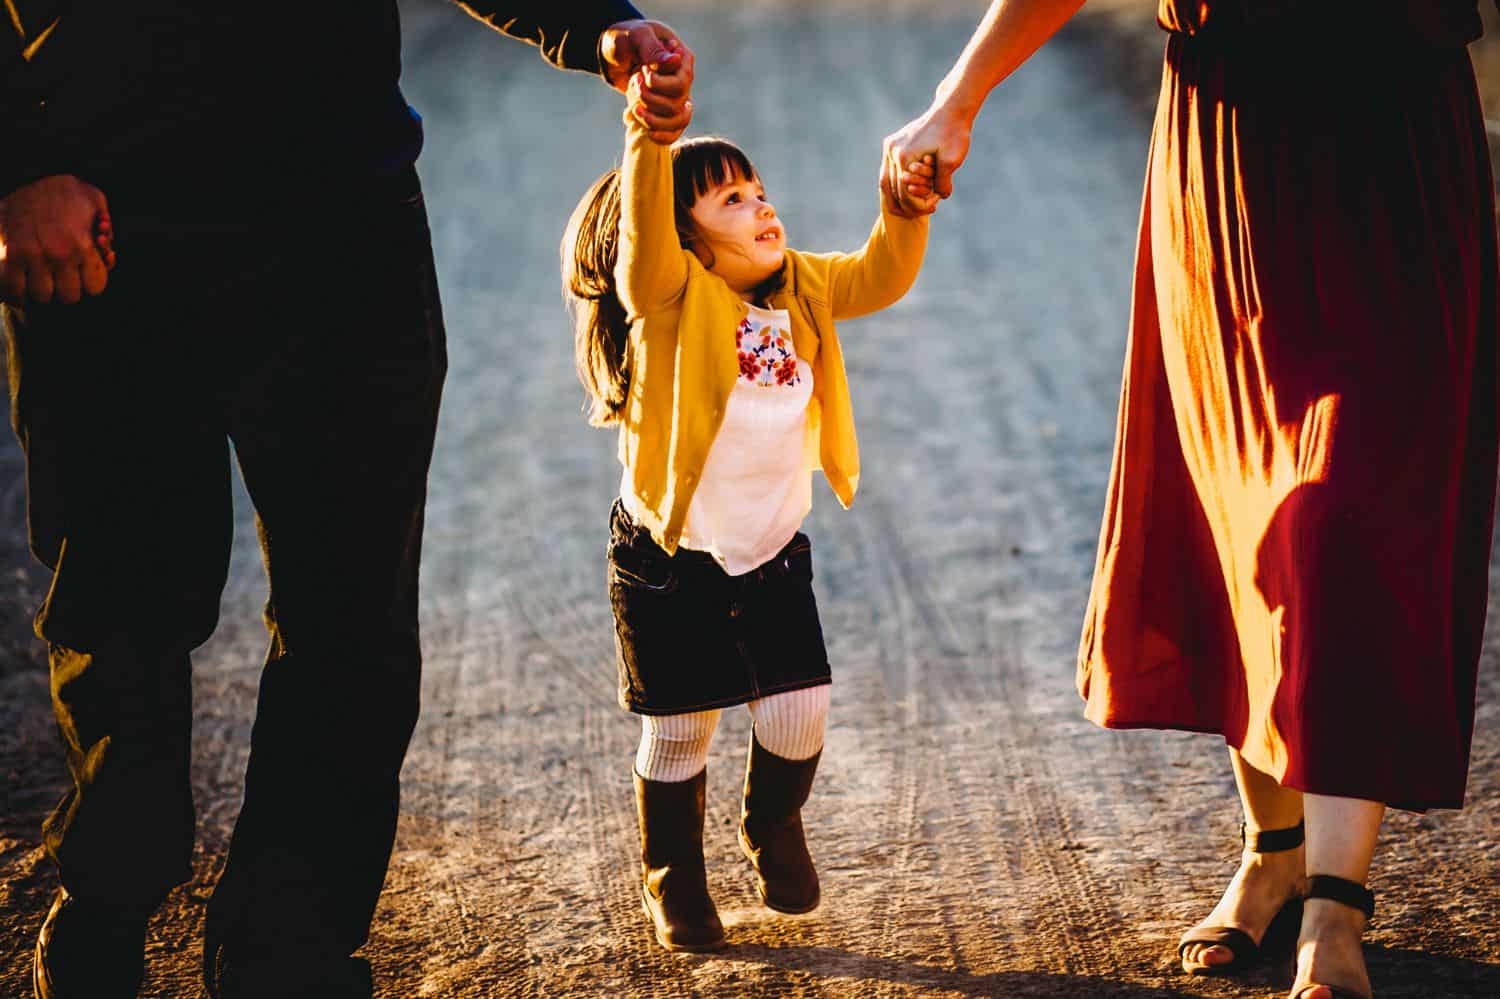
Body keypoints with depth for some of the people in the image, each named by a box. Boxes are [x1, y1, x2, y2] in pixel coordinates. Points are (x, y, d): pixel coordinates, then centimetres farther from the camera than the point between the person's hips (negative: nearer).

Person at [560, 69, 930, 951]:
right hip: (669, 560, -4)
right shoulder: (670, 297, -15)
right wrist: (650, 137, -49)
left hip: (775, 555, 4)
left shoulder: (803, 290, 3)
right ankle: (674, 880, 28)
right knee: (680, 731, 5)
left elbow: (882, 276, 1)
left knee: (801, 712, -2)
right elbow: (641, 232, -33)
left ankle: (774, 827, 31)